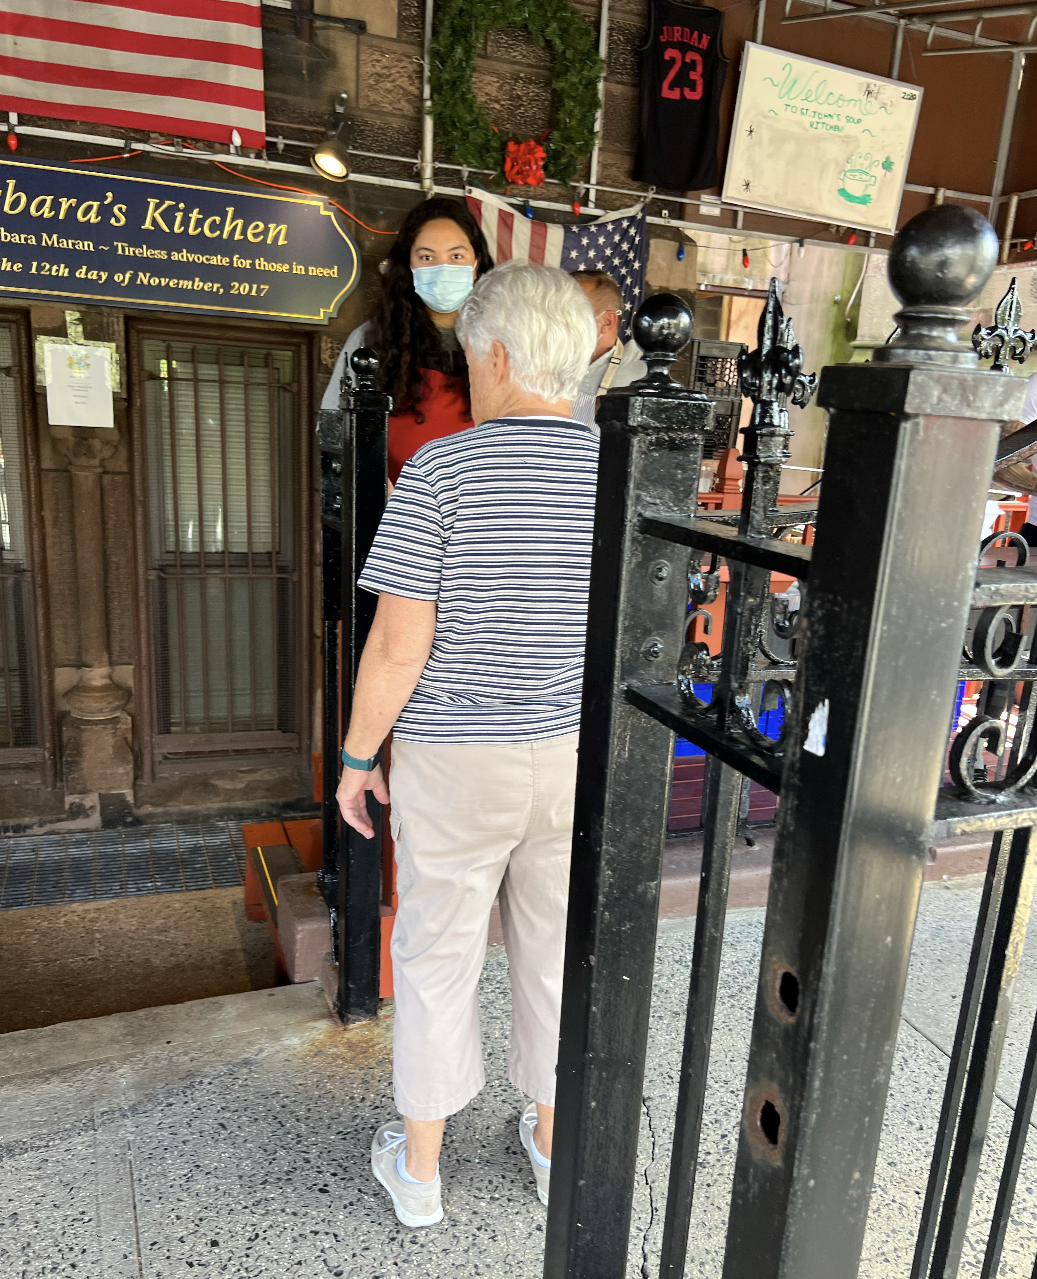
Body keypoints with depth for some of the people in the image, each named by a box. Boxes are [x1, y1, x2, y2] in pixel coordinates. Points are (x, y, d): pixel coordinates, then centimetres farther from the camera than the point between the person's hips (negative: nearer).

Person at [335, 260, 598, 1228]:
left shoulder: (441, 470, -17)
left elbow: (398, 647, -17)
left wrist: (356, 758, -3)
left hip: (452, 760, -3)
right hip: (577, 759, 4)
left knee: (436, 957, 16)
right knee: (558, 954, 20)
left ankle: (418, 1165, 35)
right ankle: (552, 1145, 42)